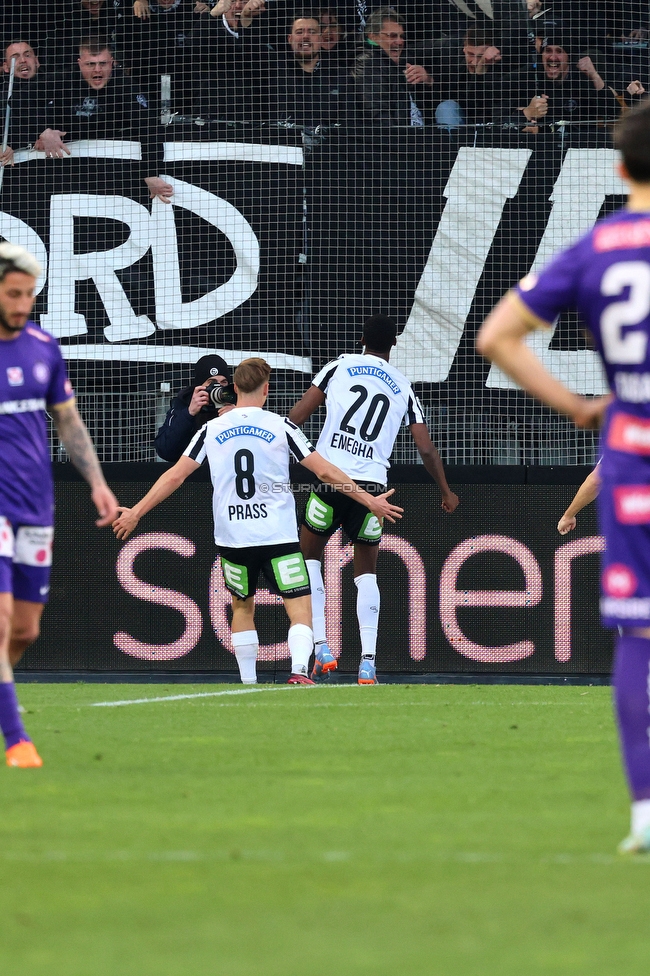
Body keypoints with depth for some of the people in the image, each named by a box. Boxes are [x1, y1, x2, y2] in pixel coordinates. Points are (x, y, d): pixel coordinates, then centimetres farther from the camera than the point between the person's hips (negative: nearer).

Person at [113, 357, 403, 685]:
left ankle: (247, 682, 19)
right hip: (278, 535, -3)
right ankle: (299, 670, -25)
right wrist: (370, 501, 8)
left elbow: (175, 476, 5)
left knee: (242, 606, 21)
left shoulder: (211, 430, 4)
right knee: (300, 607, -2)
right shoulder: (281, 427, -1)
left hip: (232, 539, 3)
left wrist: (136, 512, 13)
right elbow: (325, 471, 0)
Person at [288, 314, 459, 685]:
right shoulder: (403, 387, 13)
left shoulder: (339, 367, 8)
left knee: (309, 555, 17)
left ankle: (321, 648, 4)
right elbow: (427, 449, 14)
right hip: (373, 484, 2)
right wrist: (447, 493, 28)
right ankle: (368, 664, 2)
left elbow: (296, 416, 4)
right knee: (366, 572, 14)